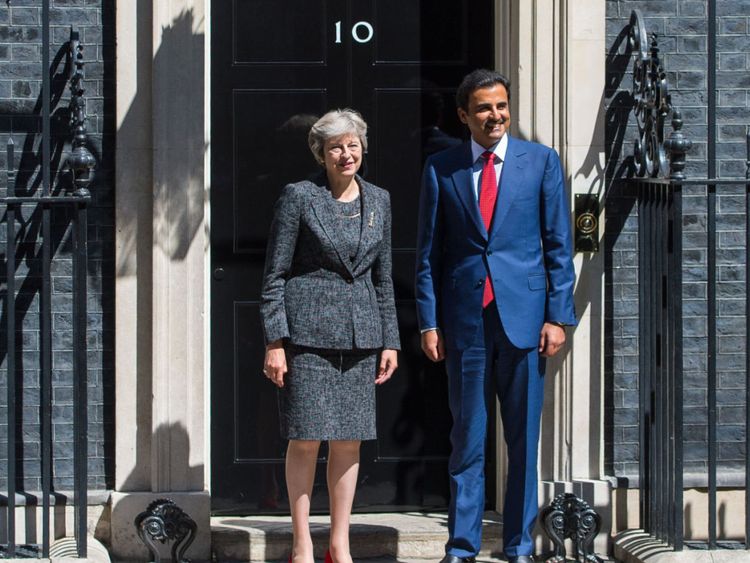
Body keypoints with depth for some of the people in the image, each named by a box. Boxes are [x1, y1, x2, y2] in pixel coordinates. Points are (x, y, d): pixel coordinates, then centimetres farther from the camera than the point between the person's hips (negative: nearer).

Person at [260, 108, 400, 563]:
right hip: (307, 332, -4)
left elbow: (384, 277, 15)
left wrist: (390, 341, 10)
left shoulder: (379, 201, 10)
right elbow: (275, 274, -4)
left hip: (360, 336, 4)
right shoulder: (299, 197, -3)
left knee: (349, 440, 5)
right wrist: (274, 341, -10)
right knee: (306, 439, -3)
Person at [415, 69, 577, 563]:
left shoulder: (541, 162, 5)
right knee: (467, 440, 4)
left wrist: (558, 316, -3)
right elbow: (429, 253, 8)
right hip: (465, 319, 0)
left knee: (524, 440, 4)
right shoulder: (441, 169, 7)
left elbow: (559, 245, 4)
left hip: (525, 316, 0)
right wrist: (429, 322, 1)